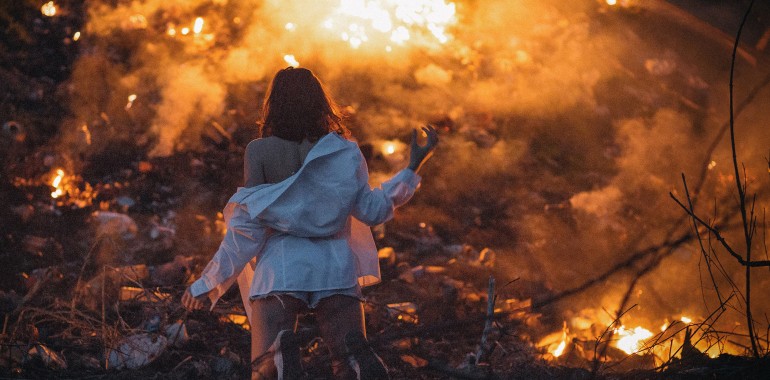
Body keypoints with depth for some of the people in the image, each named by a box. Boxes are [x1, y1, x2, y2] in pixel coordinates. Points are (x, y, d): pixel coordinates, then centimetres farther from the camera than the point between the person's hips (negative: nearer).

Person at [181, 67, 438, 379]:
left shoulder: (259, 151, 3)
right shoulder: (343, 150, 8)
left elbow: (248, 224, 1)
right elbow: (372, 211, 9)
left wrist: (207, 283, 9)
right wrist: (413, 168, 21)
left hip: (280, 269, -2)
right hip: (334, 265, 2)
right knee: (352, 354, -4)